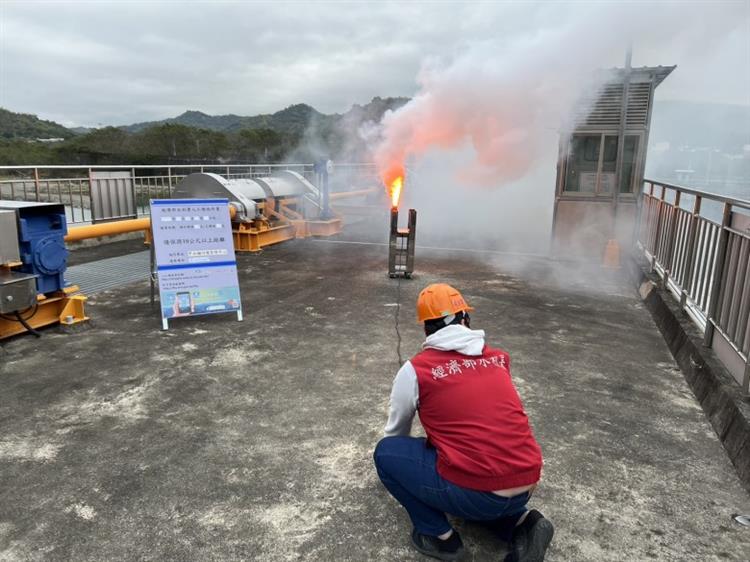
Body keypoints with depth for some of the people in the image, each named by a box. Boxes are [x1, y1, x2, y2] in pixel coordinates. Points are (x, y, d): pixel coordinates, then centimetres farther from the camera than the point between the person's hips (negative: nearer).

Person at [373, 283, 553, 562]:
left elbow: (396, 432, 15)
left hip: (476, 494, -6)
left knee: (385, 452, 11)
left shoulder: (415, 369, -3)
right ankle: (521, 522, 13)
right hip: (524, 488, 6)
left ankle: (440, 535, 11)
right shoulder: (500, 359, 11)